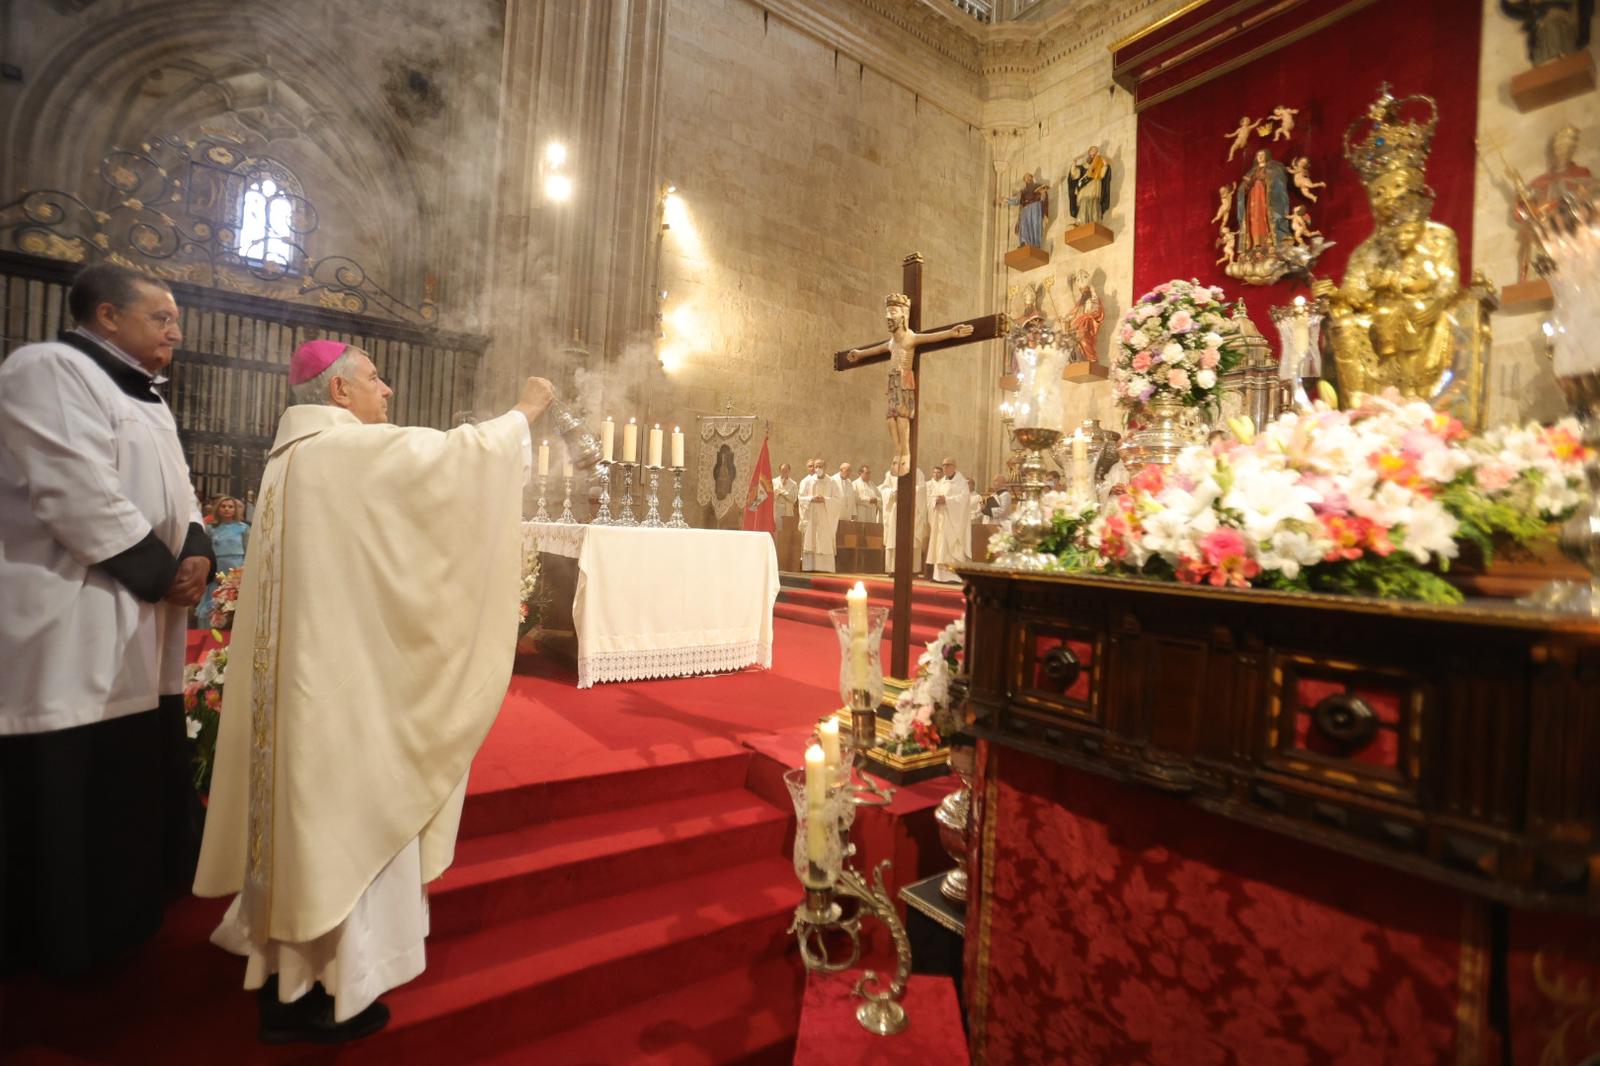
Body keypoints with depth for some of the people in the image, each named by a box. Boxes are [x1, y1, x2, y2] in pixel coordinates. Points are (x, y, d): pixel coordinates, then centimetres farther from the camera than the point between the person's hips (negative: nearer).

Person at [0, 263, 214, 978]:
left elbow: (177, 494, 18)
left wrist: (197, 551, -2)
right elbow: (77, 492, -21)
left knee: (134, 778, 16)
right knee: (67, 793, 1)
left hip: (141, 630, 9)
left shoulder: (144, 399, 19)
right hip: (70, 632, -9)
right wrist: (162, 574, -15)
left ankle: (120, 918, 32)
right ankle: (58, 945, 17)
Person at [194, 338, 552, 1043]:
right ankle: (323, 991, 17)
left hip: (307, 662, 10)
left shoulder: (297, 452, 14)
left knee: (306, 810, 20)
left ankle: (287, 970, 37)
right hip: (341, 670, -10)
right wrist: (525, 412, -2)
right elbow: (458, 452, -16)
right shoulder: (348, 447, -16)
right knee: (339, 812, 2)